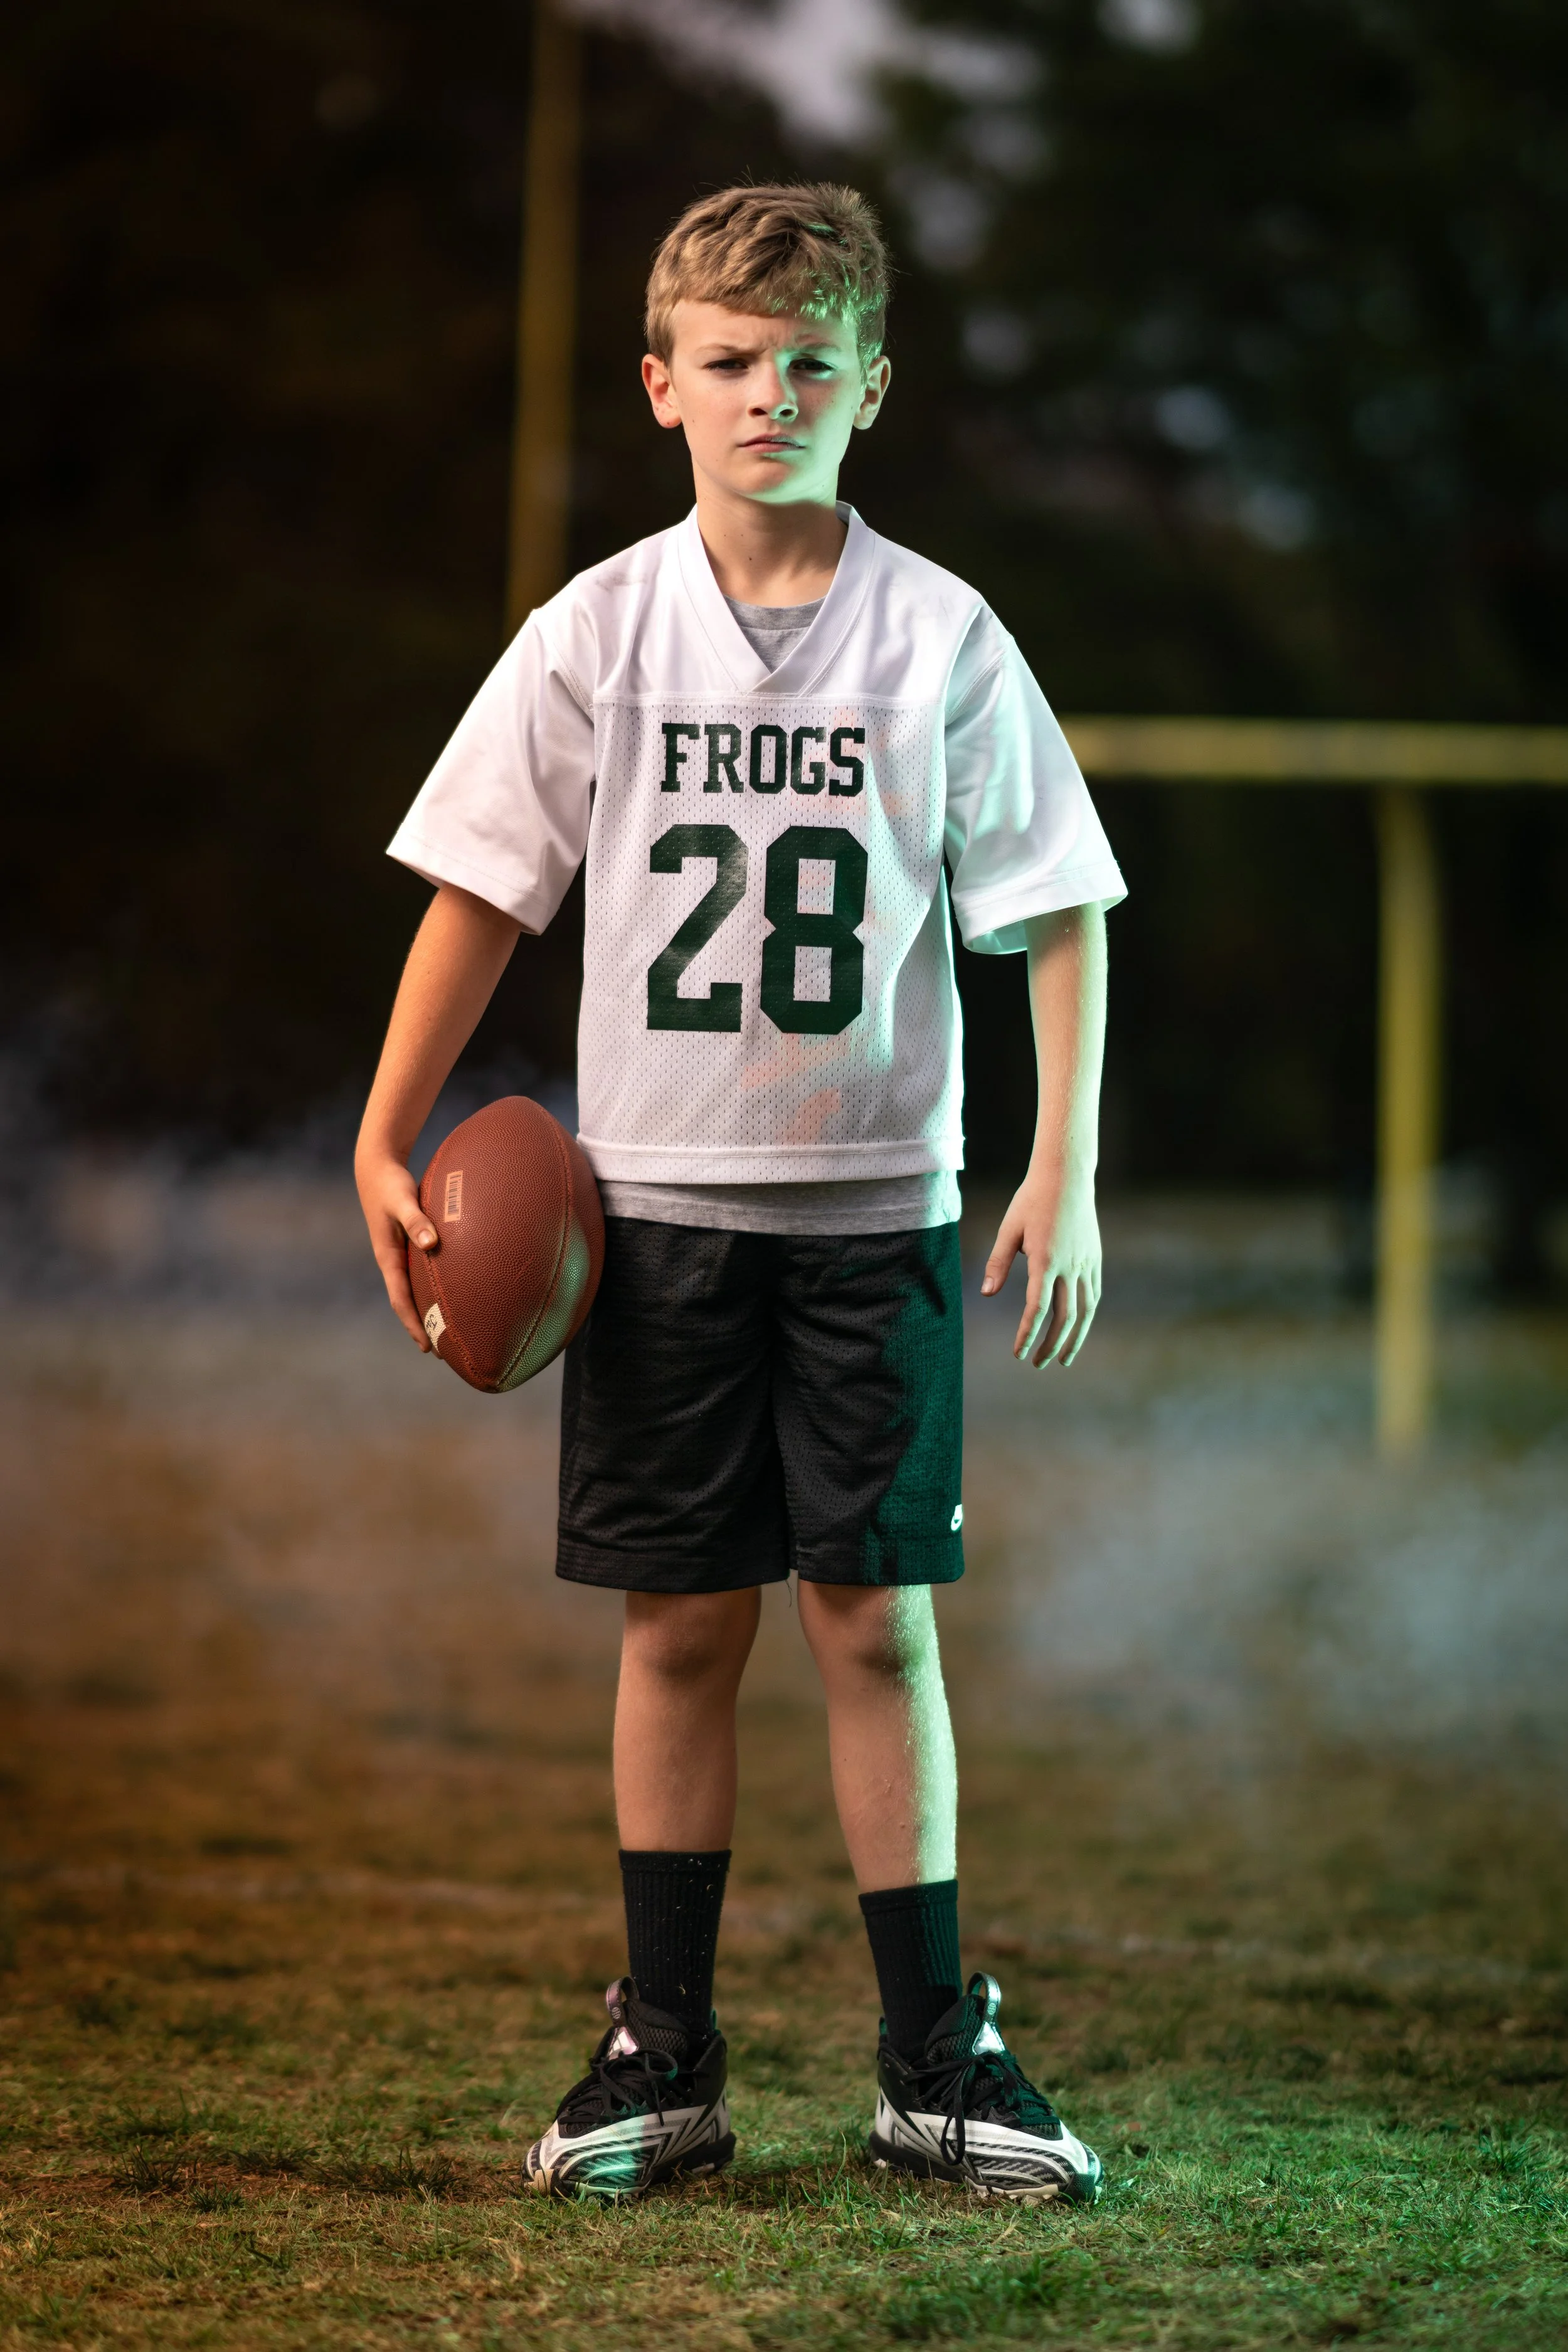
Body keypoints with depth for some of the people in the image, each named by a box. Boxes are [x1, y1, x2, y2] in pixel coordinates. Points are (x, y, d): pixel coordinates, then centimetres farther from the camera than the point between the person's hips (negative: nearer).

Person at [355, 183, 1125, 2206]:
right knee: (678, 1620, 5)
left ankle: (935, 2058, 8)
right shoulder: (600, 634, 0)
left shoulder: (940, 640, -2)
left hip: (877, 1205, -1)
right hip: (656, 1201, 1)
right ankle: (661, 2055, 13)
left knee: (876, 1618, 0)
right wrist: (388, 1142, -2)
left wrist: (1064, 1171, -5)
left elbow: (1055, 915, 2)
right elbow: (481, 891, 5)